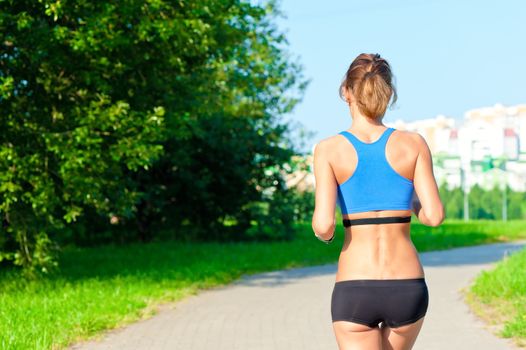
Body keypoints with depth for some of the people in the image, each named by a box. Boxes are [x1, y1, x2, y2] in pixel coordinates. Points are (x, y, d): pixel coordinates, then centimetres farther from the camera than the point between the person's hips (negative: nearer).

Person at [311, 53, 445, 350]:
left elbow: (324, 225, -12)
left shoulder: (329, 149, -4)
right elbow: (434, 215, -5)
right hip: (408, 289, 2)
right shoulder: (413, 143, -1)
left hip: (354, 291, -2)